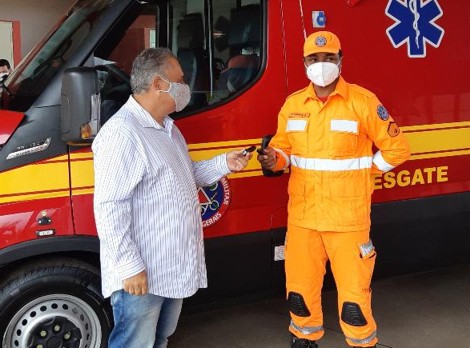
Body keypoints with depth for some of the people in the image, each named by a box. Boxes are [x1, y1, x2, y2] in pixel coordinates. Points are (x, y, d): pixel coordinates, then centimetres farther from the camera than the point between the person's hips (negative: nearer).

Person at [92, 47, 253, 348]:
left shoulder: (168, 128, 13)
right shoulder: (121, 134, -21)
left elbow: (189, 175, 24)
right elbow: (109, 207, -24)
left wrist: (224, 164, 8)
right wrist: (129, 267, -23)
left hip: (174, 268, 10)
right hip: (141, 275, -10)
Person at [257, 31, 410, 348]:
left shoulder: (363, 101, -5)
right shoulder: (293, 104, 7)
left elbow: (397, 148, 1)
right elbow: (283, 147, 14)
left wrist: (357, 175, 1)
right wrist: (275, 159, -9)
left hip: (347, 217, -4)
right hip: (302, 215, 4)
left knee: (353, 291, 3)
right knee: (300, 287, 13)